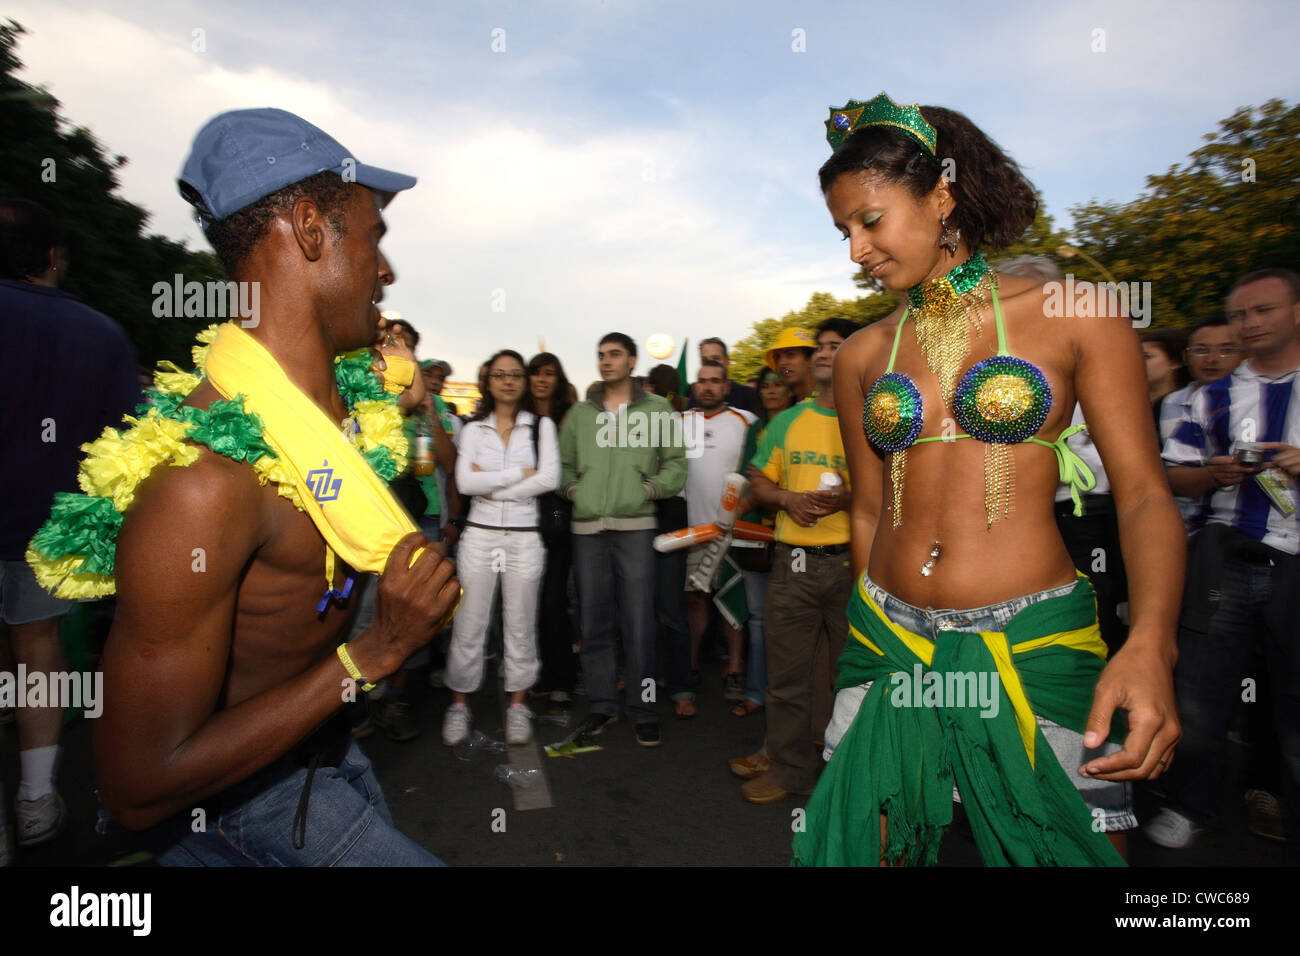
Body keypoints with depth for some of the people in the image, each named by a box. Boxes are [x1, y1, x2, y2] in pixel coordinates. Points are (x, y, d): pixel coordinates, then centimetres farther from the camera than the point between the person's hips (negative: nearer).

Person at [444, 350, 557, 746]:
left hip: (525, 536, -1)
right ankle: (459, 704, 20)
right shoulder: (473, 429, 8)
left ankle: (517, 706, 21)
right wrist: (520, 473, -10)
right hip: (480, 534, 1)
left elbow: (550, 478, -11)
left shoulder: (542, 425, 4)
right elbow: (465, 481, -7)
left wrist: (493, 487, -10)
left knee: (521, 624, 7)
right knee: (469, 624, 5)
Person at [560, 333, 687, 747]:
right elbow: (564, 461, 18)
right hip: (586, 527, 3)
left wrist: (650, 488, -9)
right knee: (594, 622, 9)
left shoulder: (657, 409, 6)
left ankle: (642, 709, 13)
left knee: (638, 623, -1)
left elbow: (676, 463, 3)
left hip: (635, 526, -3)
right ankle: (600, 705, 22)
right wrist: (572, 489, 2)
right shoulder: (580, 413, 14)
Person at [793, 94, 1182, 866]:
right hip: (888, 642, 3)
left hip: (1034, 643, -2)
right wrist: (877, 623, 14)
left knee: (1066, 841, 8)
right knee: (863, 843, 9)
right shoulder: (862, 355, 7)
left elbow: (1144, 494, -5)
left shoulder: (1076, 315, -1)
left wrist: (1150, 644, -20)